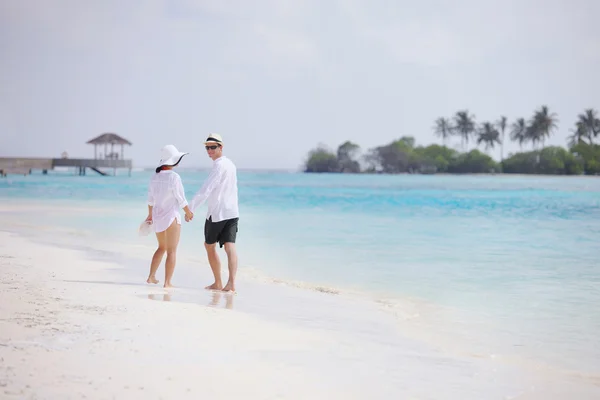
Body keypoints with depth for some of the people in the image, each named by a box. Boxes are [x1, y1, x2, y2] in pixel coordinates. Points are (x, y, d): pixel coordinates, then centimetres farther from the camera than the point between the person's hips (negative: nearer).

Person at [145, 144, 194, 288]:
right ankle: (167, 282, 0)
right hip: (171, 216, -6)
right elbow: (181, 198, -13)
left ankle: (151, 276, 20)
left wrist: (150, 214, 24)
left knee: (162, 247, 24)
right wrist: (189, 212, 3)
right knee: (172, 251, 2)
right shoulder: (174, 177, -17)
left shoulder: (155, 176, 2)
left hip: (157, 216, 6)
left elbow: (150, 198, 10)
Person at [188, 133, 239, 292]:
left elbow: (206, 190, -20)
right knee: (230, 246, -6)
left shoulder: (219, 166, -14)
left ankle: (218, 283, 17)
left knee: (210, 245, 11)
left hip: (217, 213, -7)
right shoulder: (231, 165, 14)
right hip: (232, 212, 7)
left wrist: (190, 208, -18)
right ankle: (231, 282, -22)